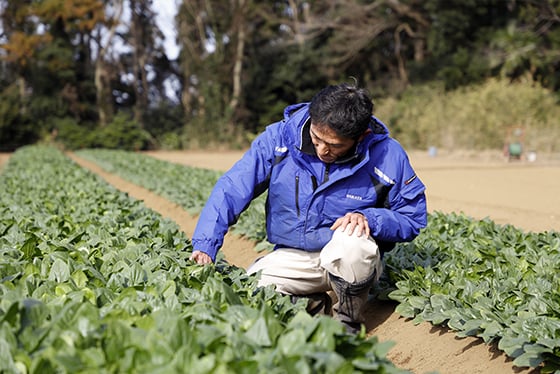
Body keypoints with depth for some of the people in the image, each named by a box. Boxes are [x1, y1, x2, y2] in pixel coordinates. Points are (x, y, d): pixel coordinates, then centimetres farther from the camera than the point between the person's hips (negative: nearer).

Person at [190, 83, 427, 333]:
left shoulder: (386, 155, -15)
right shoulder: (279, 138, -12)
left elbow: (413, 218, -5)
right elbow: (231, 190, -11)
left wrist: (367, 218, -25)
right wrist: (204, 246, -23)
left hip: (351, 256, -2)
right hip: (290, 257, 2)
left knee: (350, 243, -38)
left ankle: (349, 321, -7)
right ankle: (311, 304, 8)